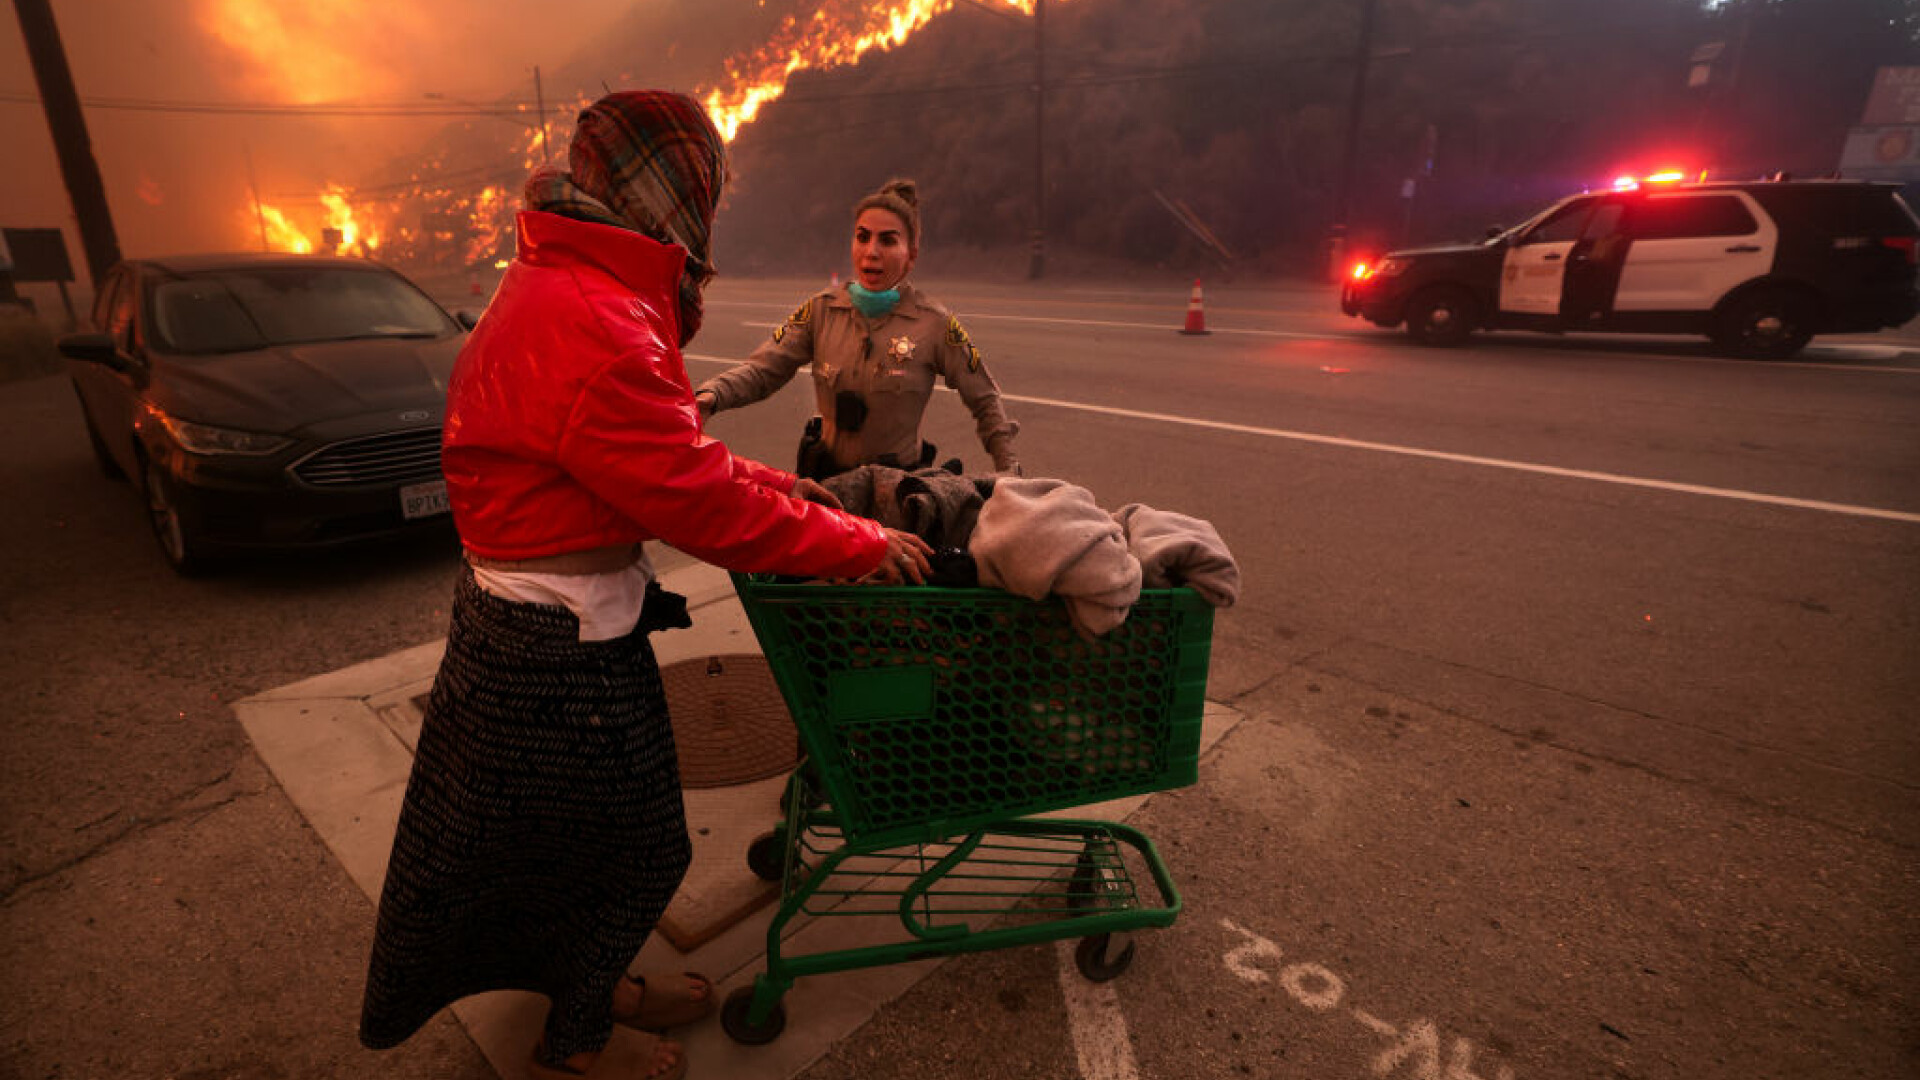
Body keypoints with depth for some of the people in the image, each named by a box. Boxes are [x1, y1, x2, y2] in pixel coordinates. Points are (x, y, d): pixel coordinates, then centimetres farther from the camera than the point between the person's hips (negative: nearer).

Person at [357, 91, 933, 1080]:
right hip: (561, 647, -10)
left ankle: (594, 985, 50)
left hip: (524, 619, 10)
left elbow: (664, 450, 12)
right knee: (628, 847, 12)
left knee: (601, 836, 26)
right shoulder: (593, 327, -27)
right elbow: (697, 499, -26)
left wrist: (784, 489, 8)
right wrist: (857, 543, -17)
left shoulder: (564, 287, 9)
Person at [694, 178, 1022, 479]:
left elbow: (985, 402, 1)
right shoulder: (822, 309, 0)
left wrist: (1008, 472, -4)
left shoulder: (935, 324, -8)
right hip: (826, 476, 2)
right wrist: (712, 395, -25)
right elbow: (762, 369, -6)